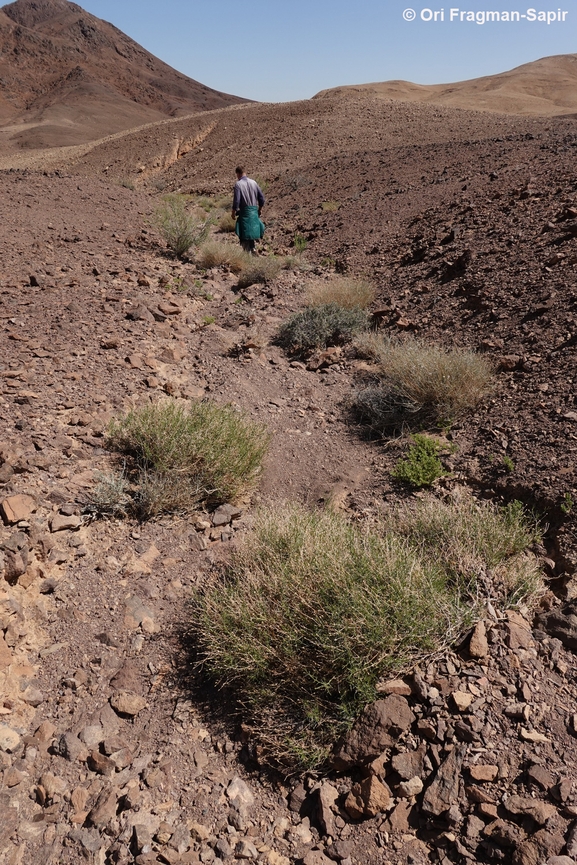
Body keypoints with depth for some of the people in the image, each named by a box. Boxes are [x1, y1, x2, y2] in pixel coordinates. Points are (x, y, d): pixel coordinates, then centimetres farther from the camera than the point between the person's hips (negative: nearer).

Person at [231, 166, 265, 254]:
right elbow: (262, 198, 7)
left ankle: (246, 252, 0)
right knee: (252, 232, 18)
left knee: (245, 235, 1)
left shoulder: (238, 184, -10)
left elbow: (236, 200, -15)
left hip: (244, 211, -5)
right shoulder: (253, 182, 5)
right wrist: (260, 209, 20)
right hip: (254, 212, 5)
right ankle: (252, 249, 20)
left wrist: (233, 212, -3)